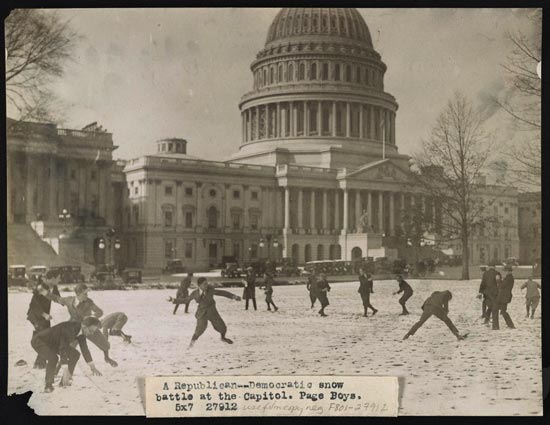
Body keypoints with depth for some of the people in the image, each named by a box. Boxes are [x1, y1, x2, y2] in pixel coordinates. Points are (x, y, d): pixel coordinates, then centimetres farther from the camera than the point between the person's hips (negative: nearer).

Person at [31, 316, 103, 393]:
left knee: (75, 355, 3)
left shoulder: (81, 331, -9)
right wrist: (66, 372, -43)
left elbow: (84, 349, 4)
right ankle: (48, 385, -16)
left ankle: (64, 381, 9)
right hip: (39, 341, -9)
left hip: (54, 343, 9)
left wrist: (92, 367, 10)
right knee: (53, 357, -34)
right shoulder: (69, 329, -36)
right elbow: (63, 349, -40)